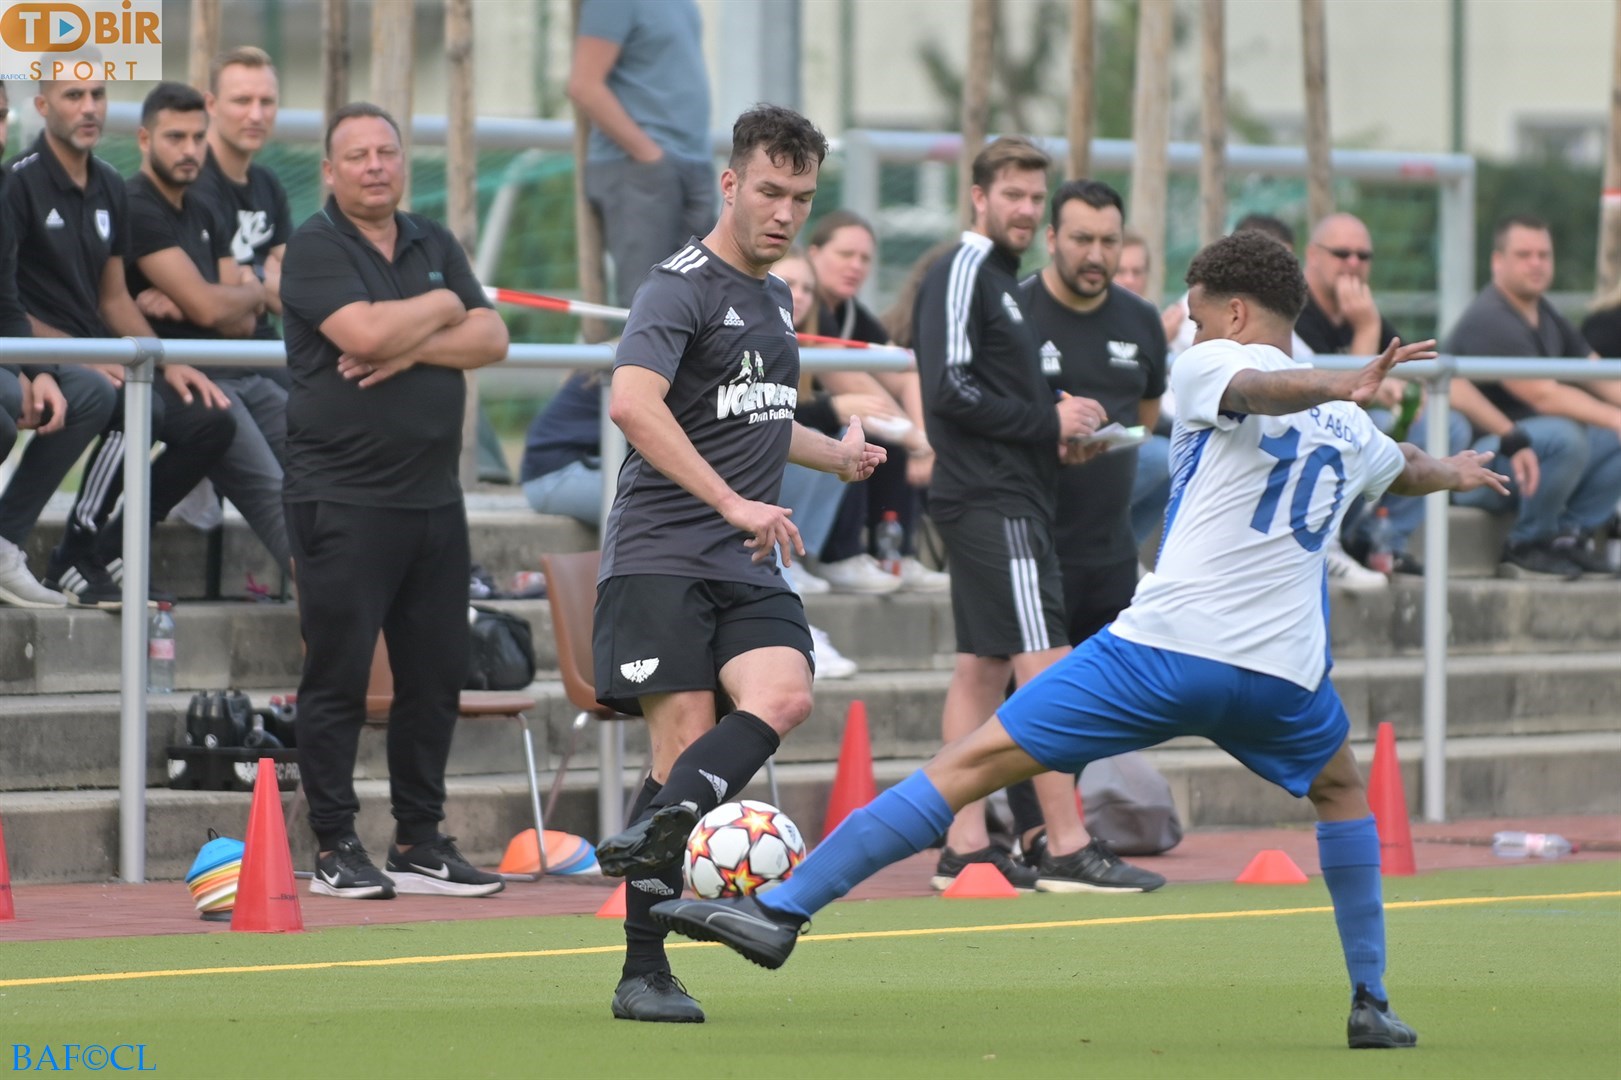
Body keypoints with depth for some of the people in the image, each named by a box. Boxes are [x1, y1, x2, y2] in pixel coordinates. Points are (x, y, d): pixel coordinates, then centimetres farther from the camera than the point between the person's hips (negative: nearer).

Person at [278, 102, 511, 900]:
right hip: (342, 498, -6)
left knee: (436, 677, 8)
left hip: (433, 498, 6)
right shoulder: (315, 247, -4)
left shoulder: (434, 244, 15)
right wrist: (440, 309, -2)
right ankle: (335, 849, 2)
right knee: (338, 678, -4)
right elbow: (364, 332, -20)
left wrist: (411, 349, -12)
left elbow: (491, 339, 5)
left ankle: (420, 844, 16)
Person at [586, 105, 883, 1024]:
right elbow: (634, 402, -27)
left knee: (783, 697, -21)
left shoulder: (775, 297, 19)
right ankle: (645, 973, -5)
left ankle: (653, 833, -31)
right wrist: (734, 504, -32)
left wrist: (835, 455, 44)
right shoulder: (684, 286, -8)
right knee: (686, 740, -11)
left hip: (750, 569, 7)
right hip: (662, 558, -7)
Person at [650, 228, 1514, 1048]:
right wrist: (1456, 471, 69)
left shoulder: (1209, 365, 6)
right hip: (1281, 672, 4)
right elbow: (1408, 470, 46)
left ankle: (784, 909, -9)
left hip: (1164, 645, -4)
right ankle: (1370, 1004, 29)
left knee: (972, 763, -3)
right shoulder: (1350, 427, 23)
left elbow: (1264, 388, -19)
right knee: (1342, 790, 35)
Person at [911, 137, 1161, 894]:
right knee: (1045, 665, -12)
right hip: (991, 503, -10)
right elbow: (951, 388, -19)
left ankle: (966, 848, 9)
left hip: (1008, 498, 10)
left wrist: (1055, 434, 9)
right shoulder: (961, 275, -10)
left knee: (979, 668, 8)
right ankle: (1067, 851, -13)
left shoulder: (999, 279, 20)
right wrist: (1046, 420, -15)